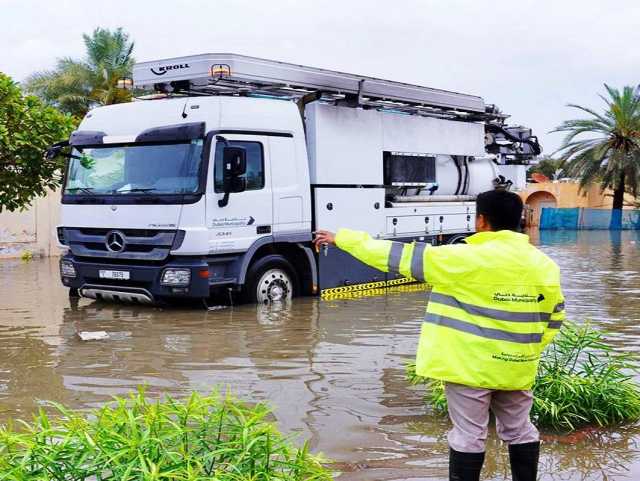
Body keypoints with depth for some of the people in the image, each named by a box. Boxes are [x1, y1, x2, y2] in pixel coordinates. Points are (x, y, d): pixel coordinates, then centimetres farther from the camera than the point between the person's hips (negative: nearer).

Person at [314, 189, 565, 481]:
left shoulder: (465, 259, -16)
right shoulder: (545, 265, 1)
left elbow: (403, 257, -12)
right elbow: (554, 319, 8)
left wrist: (342, 238, -4)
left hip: (471, 366, -5)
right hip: (517, 368, 5)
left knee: (468, 434, 5)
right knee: (519, 431, 19)